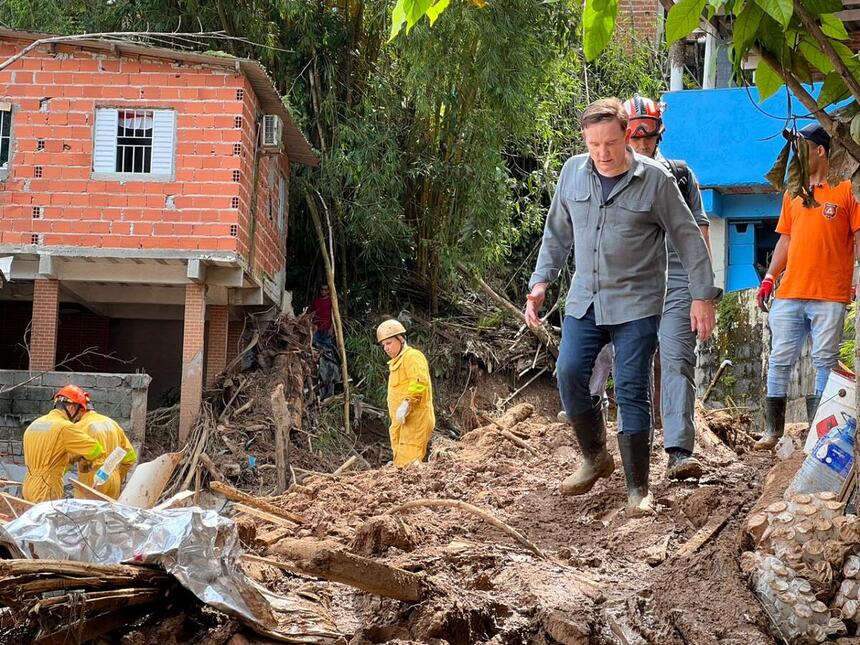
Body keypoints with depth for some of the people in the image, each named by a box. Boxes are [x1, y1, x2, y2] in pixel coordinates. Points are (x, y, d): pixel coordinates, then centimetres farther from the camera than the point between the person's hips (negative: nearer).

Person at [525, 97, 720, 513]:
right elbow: (557, 233, 14)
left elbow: (688, 238, -3)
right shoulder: (573, 172, 3)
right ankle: (595, 458, 15)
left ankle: (638, 488, 3)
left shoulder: (655, 179, -8)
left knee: (632, 390, -6)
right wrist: (540, 282, 7)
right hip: (584, 301, 4)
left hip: (636, 304, -4)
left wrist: (703, 296, -4)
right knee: (569, 374, -8)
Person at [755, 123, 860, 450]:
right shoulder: (792, 193, 17)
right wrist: (770, 278, 11)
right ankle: (773, 430, 8)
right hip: (788, 294, 5)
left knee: (825, 362, 0)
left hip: (829, 296, -5)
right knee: (779, 361, 2)